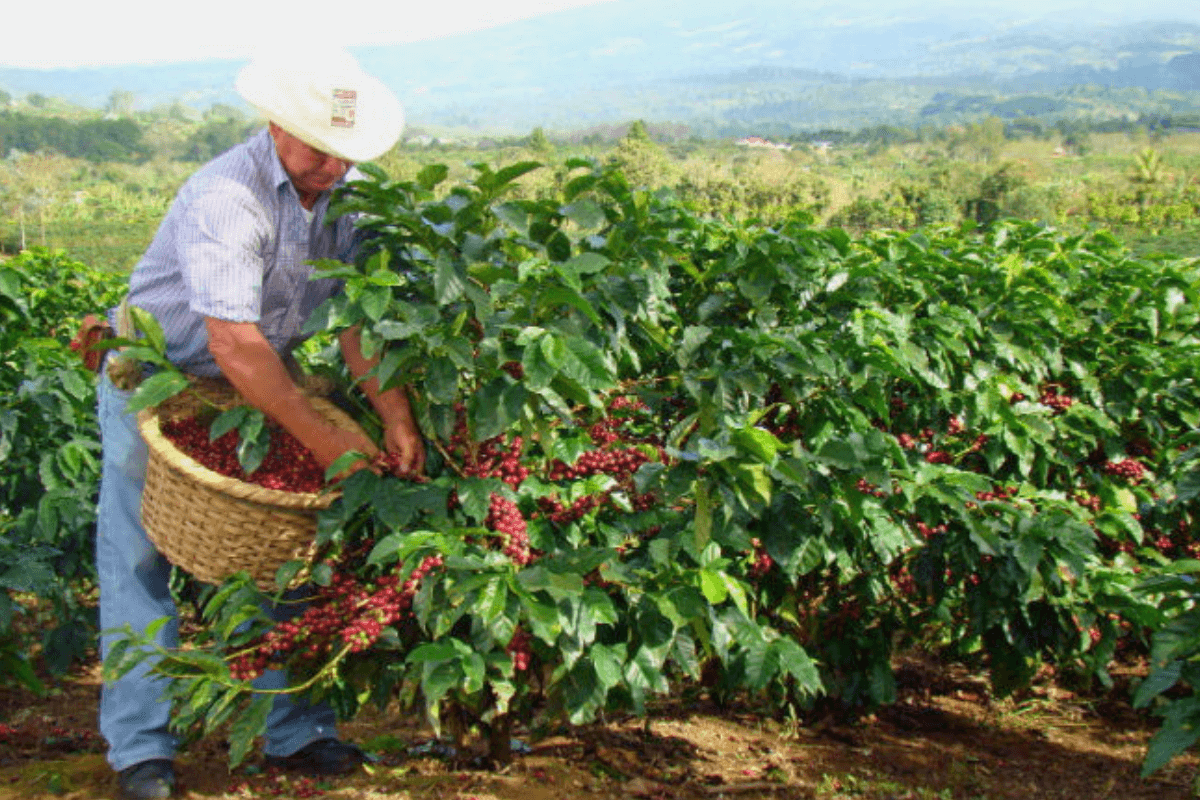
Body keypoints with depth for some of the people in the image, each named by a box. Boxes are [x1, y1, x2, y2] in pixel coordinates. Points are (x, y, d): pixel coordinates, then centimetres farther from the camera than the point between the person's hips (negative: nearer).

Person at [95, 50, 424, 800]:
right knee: (139, 562, -3)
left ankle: (296, 731, 12)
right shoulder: (226, 197, -29)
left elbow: (355, 313, -10)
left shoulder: (342, 191, -7)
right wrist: (325, 440, -33)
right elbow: (234, 343, -35)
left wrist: (396, 416, -22)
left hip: (259, 387, 6)